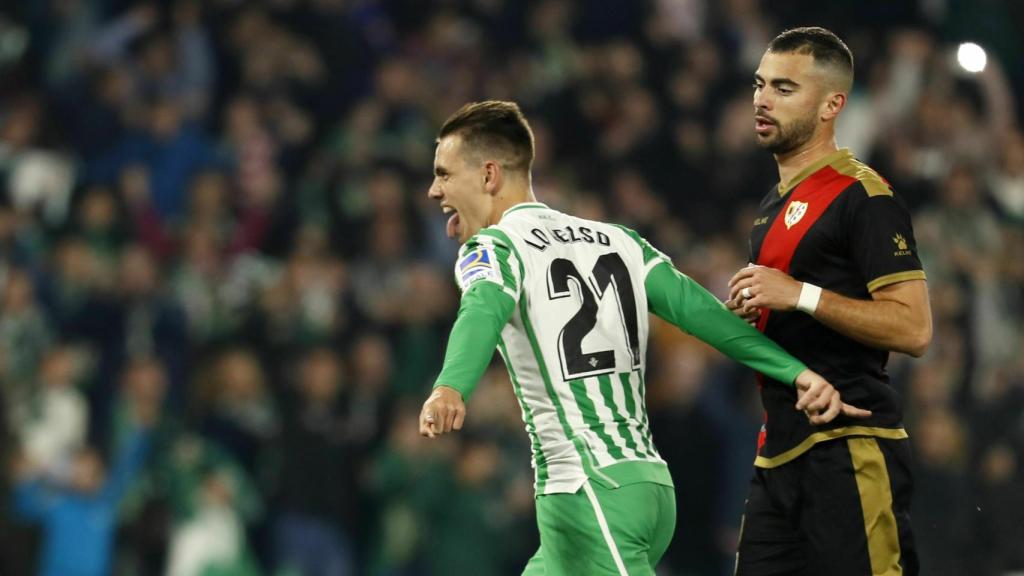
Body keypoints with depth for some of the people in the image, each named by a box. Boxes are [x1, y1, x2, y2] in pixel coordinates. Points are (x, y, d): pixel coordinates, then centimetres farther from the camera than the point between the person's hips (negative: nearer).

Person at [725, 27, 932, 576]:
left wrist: (800, 295, -21)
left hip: (850, 453, -9)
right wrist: (748, 313, 12)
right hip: (780, 452, 9)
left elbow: (913, 328, -17)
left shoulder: (862, 197, -9)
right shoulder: (775, 203, 22)